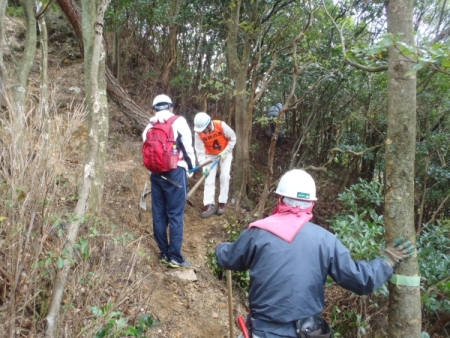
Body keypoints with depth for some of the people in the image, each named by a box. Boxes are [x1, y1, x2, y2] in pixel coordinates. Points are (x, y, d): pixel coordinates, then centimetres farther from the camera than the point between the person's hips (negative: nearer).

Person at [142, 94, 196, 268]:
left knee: (159, 214, 10)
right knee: (175, 215, -1)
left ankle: (164, 254, 18)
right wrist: (191, 166, 12)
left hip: (156, 173, 5)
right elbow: (187, 147, -2)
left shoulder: (149, 127, 14)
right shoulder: (178, 121, 0)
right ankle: (175, 257, 3)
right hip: (175, 173, -5)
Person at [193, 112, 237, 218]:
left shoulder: (221, 125, -30)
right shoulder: (199, 133, -24)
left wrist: (225, 151, -21)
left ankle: (222, 203, 1)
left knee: (225, 176, -9)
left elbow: (233, 138, -15)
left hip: (225, 153, -1)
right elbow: (200, 151, -18)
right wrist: (204, 166, -25)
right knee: (209, 178, -7)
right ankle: (209, 205, -7)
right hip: (210, 155, 2)